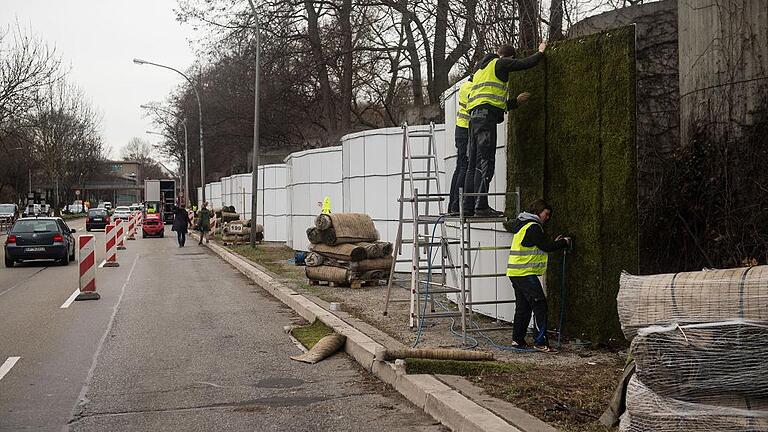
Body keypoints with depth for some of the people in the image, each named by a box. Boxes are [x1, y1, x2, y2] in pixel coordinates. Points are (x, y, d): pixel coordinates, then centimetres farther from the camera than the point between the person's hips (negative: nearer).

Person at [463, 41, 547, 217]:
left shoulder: (481, 69, 32)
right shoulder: (499, 64, 6)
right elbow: (526, 64, 2)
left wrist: (516, 101, 38)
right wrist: (541, 52, 20)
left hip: (474, 116, 9)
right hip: (486, 116, -9)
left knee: (473, 164, 6)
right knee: (485, 162, -14)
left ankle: (468, 206, 4)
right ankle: (481, 206, -19)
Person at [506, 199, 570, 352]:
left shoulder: (523, 225, 19)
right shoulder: (533, 227, -13)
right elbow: (545, 246, -14)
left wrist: (554, 242, 15)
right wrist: (564, 242, 0)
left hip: (515, 273, 10)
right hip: (525, 273, -10)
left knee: (523, 306, 15)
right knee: (539, 305, -9)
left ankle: (518, 339, 19)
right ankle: (540, 342, -11)